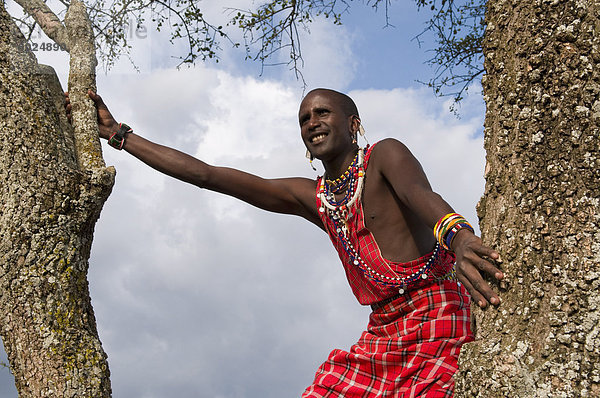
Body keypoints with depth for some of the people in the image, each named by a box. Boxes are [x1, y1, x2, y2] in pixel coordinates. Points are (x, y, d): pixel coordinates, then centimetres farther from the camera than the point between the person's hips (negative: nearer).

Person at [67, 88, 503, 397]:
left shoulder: (384, 155, 1)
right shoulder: (308, 197, 16)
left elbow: (420, 194, -24)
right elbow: (205, 174, 16)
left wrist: (457, 235, -48)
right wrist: (117, 133, 17)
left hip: (434, 312, -5)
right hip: (381, 330, 6)